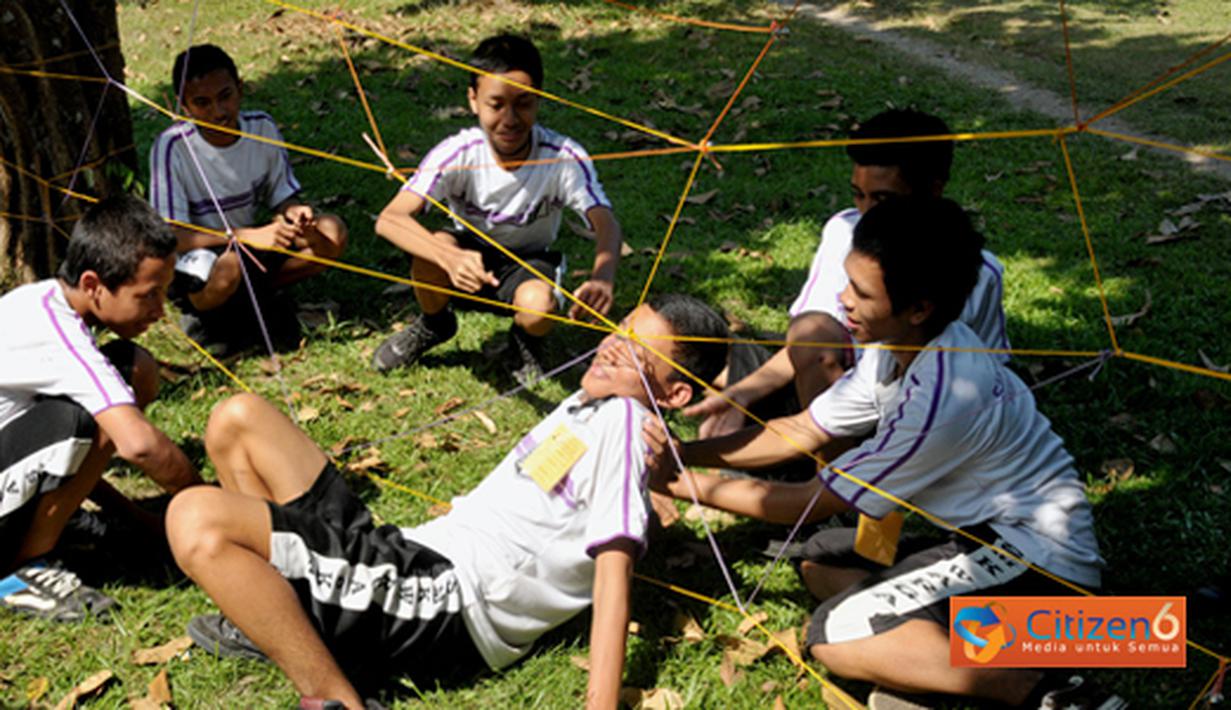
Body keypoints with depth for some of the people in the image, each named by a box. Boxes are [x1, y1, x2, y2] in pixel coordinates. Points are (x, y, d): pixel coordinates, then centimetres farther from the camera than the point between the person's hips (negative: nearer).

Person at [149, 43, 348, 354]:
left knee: (332, 234, -16)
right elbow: (172, 237, -25)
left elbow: (283, 200, 1)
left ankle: (254, 301, -4)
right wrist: (250, 236, -37)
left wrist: (296, 214, -25)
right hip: (194, 258, -4)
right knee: (228, 264, -39)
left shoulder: (261, 128, -10)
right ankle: (203, 318, -5)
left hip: (251, 248, 5)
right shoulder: (172, 147, -22)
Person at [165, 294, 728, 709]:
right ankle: (274, 614, 9)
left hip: (444, 604, -10)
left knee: (197, 519, -26)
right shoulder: (587, 403, 16)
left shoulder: (622, 419, -12)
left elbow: (614, 566, -22)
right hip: (411, 554, 10)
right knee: (238, 418, 12)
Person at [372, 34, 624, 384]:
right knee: (430, 252, -32)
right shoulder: (458, 153, -25)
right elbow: (389, 219, -34)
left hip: (529, 265, -1)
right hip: (469, 254, 1)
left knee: (538, 306, -35)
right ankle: (434, 324, 4)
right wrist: (450, 257, -53)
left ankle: (525, 344, 5)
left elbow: (606, 224, -34)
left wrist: (603, 278, -58)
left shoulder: (565, 157, -25)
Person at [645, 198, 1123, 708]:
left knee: (836, 634, -18)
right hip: (992, 531, 10)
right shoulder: (897, 346, -3)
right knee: (821, 560, 10)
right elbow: (800, 433, 6)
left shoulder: (942, 398, -30)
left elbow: (813, 502, -19)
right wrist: (685, 452, -6)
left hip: (1040, 555, -10)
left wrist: (684, 485, -11)